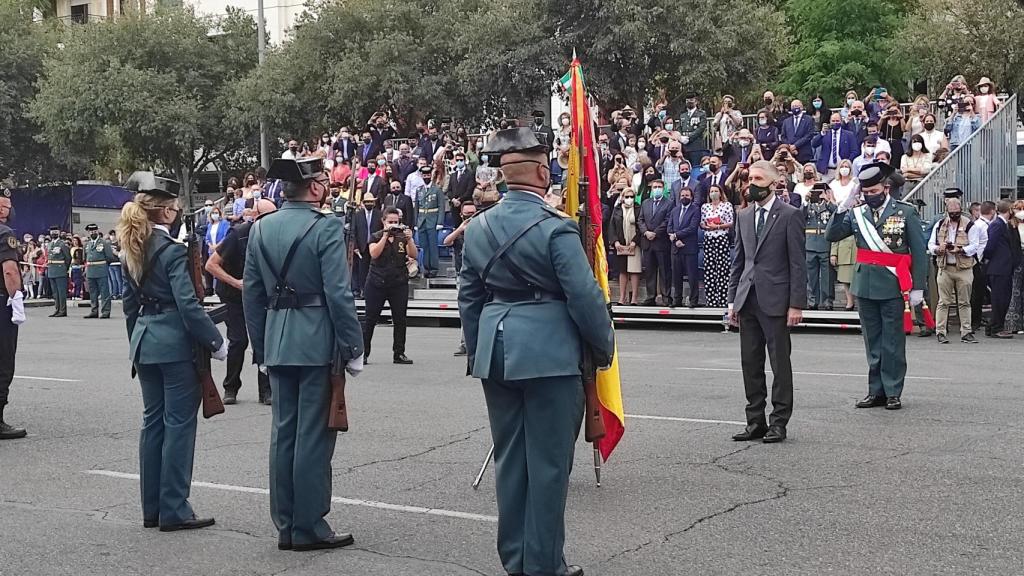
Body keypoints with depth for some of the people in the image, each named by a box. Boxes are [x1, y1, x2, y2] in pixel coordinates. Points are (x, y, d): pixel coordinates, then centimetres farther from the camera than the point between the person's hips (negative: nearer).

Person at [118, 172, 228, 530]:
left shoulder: (132, 250, 9)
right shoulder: (172, 250, -15)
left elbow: (129, 301, 16)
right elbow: (188, 304, -19)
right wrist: (215, 342, -13)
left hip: (145, 343, 8)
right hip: (175, 343, -8)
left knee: (153, 420, 13)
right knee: (179, 423, -2)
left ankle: (152, 508, 19)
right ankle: (173, 511, 1)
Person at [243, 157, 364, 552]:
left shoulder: (260, 228, 8)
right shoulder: (326, 228, -12)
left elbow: (251, 294, 10)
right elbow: (338, 294, -15)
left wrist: (261, 349, 17)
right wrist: (353, 348, -8)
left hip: (277, 344, 6)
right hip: (317, 344, -6)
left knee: (284, 433, 11)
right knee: (313, 436, -1)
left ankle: (286, 526, 16)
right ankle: (309, 528, 4)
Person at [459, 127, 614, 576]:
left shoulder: (478, 227, 6)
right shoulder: (555, 227, -13)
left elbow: (469, 296, 12)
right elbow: (584, 296, -12)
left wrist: (478, 351, 21)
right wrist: (604, 347, 1)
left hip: (495, 353, 6)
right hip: (549, 353, -6)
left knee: (508, 456, 13)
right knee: (548, 459, 2)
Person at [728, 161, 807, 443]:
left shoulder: (790, 215, -4)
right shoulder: (743, 216, 14)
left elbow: (798, 263, -6)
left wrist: (796, 304, -11)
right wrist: (733, 300, 12)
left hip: (775, 299, -6)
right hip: (748, 300, 6)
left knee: (780, 363, 0)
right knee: (750, 363, 8)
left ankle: (779, 422, 7)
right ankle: (755, 421, 16)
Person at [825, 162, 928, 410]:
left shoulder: (906, 212, -2)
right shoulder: (857, 213, 8)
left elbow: (919, 253, -2)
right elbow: (831, 236, 2)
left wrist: (917, 287, -7)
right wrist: (842, 210, -11)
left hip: (893, 287, -4)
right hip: (865, 286, 4)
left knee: (893, 343, 1)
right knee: (873, 343, 10)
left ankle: (893, 393, 8)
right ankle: (876, 391, 17)